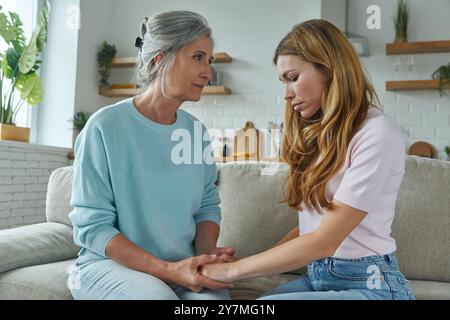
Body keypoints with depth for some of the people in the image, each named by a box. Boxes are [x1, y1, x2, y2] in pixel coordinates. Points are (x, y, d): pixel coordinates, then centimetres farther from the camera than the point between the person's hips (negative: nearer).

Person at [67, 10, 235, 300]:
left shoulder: (196, 131, 3)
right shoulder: (105, 127, -12)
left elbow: (207, 205, 10)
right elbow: (92, 226, -13)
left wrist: (206, 253, -12)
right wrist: (167, 270, -22)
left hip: (184, 266, 4)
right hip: (109, 263, -3)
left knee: (213, 294, -24)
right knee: (155, 293, -32)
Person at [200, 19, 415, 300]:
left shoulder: (378, 134, -14)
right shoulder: (317, 133, 13)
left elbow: (324, 241, -18)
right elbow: (312, 224, 9)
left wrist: (233, 270, -13)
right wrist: (249, 262, -3)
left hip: (369, 283, -6)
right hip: (317, 276, 6)